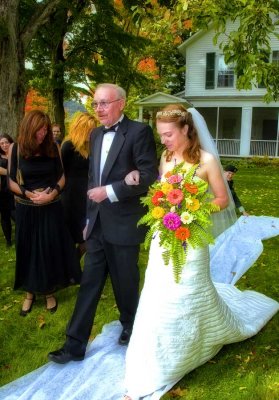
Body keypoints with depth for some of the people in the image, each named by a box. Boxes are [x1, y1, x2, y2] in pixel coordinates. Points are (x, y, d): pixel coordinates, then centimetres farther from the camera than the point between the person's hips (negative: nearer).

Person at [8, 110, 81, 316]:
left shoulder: (53, 148, -5)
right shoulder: (15, 148, -7)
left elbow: (62, 176, 2)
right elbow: (11, 181, -4)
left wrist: (52, 193, -16)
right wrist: (30, 195, -19)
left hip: (51, 208, 0)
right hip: (26, 210, 0)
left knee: (51, 249, 8)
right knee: (28, 251, 11)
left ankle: (50, 292, 27)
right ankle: (30, 293, 29)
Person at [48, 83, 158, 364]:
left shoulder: (139, 132, -11)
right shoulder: (96, 134, 11)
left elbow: (149, 176, -17)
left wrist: (110, 191, -20)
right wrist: (89, 217, 15)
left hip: (123, 224, -6)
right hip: (97, 225, 6)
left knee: (125, 284, 12)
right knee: (89, 283, 10)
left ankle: (130, 328, 38)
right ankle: (75, 344, 19)